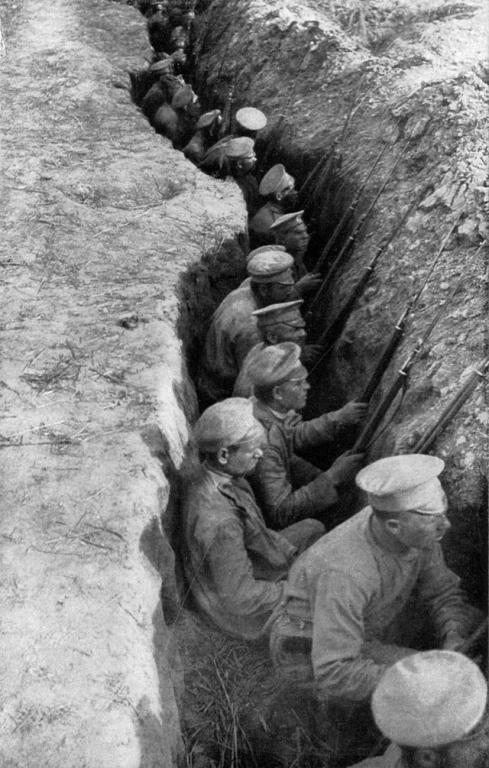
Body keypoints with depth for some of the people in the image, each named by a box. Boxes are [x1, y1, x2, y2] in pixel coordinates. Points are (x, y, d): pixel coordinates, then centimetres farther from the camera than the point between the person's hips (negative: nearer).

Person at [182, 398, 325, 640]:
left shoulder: (209, 475, -12)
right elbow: (238, 598, -34)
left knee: (313, 529, 15)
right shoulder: (219, 521, -41)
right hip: (243, 610, -9)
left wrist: (289, 552, 4)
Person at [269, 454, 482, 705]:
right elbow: (333, 674, -37)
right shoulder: (345, 573, -40)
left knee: (470, 620, 1)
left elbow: (442, 592, -6)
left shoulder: (415, 523, -19)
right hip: (314, 652, -7)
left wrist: (454, 640, -25)